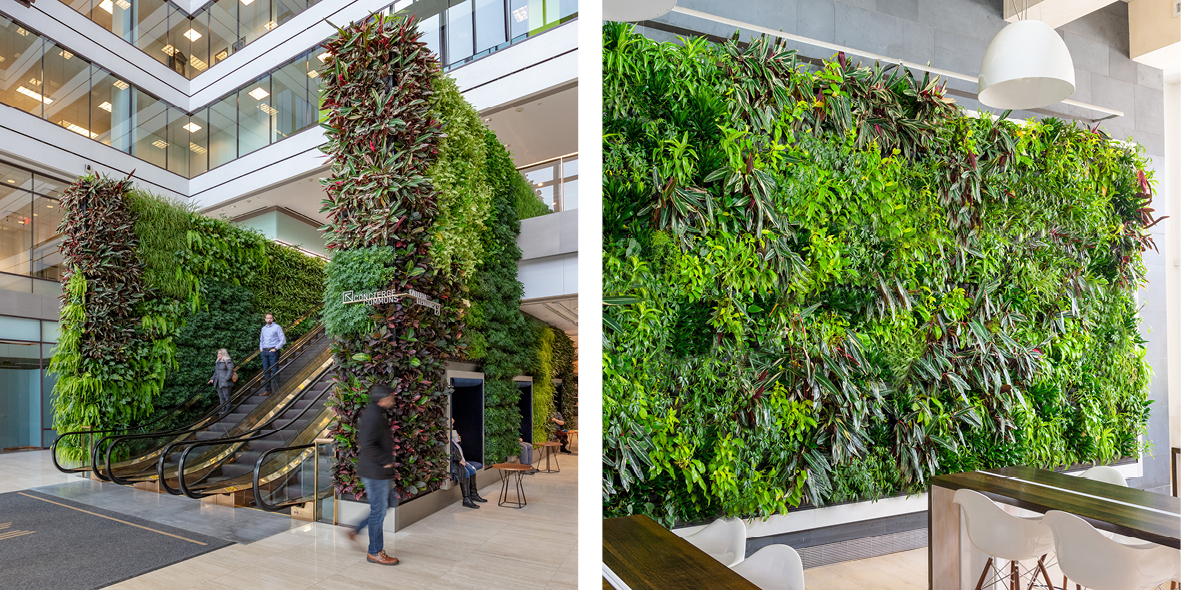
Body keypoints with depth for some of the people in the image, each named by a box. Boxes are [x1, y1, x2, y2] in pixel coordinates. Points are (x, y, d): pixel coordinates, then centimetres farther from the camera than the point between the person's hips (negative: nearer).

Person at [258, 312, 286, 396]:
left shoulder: (277, 327, -1)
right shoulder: (263, 328, 17)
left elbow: (283, 340, -5)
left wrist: (275, 348, -11)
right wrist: (261, 348, 13)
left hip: (273, 351, -6)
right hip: (264, 351, 6)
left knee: (274, 370, -8)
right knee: (266, 370, 5)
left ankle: (276, 390, -7)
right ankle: (267, 390, 8)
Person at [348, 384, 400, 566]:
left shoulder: (377, 414, 12)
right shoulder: (373, 416, -20)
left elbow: (361, 440, 24)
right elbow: (367, 445, -30)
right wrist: (385, 460, -20)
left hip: (379, 471, 10)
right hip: (375, 472, -10)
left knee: (384, 505, 19)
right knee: (378, 511, 0)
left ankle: (355, 531, 27)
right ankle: (375, 552, 12)